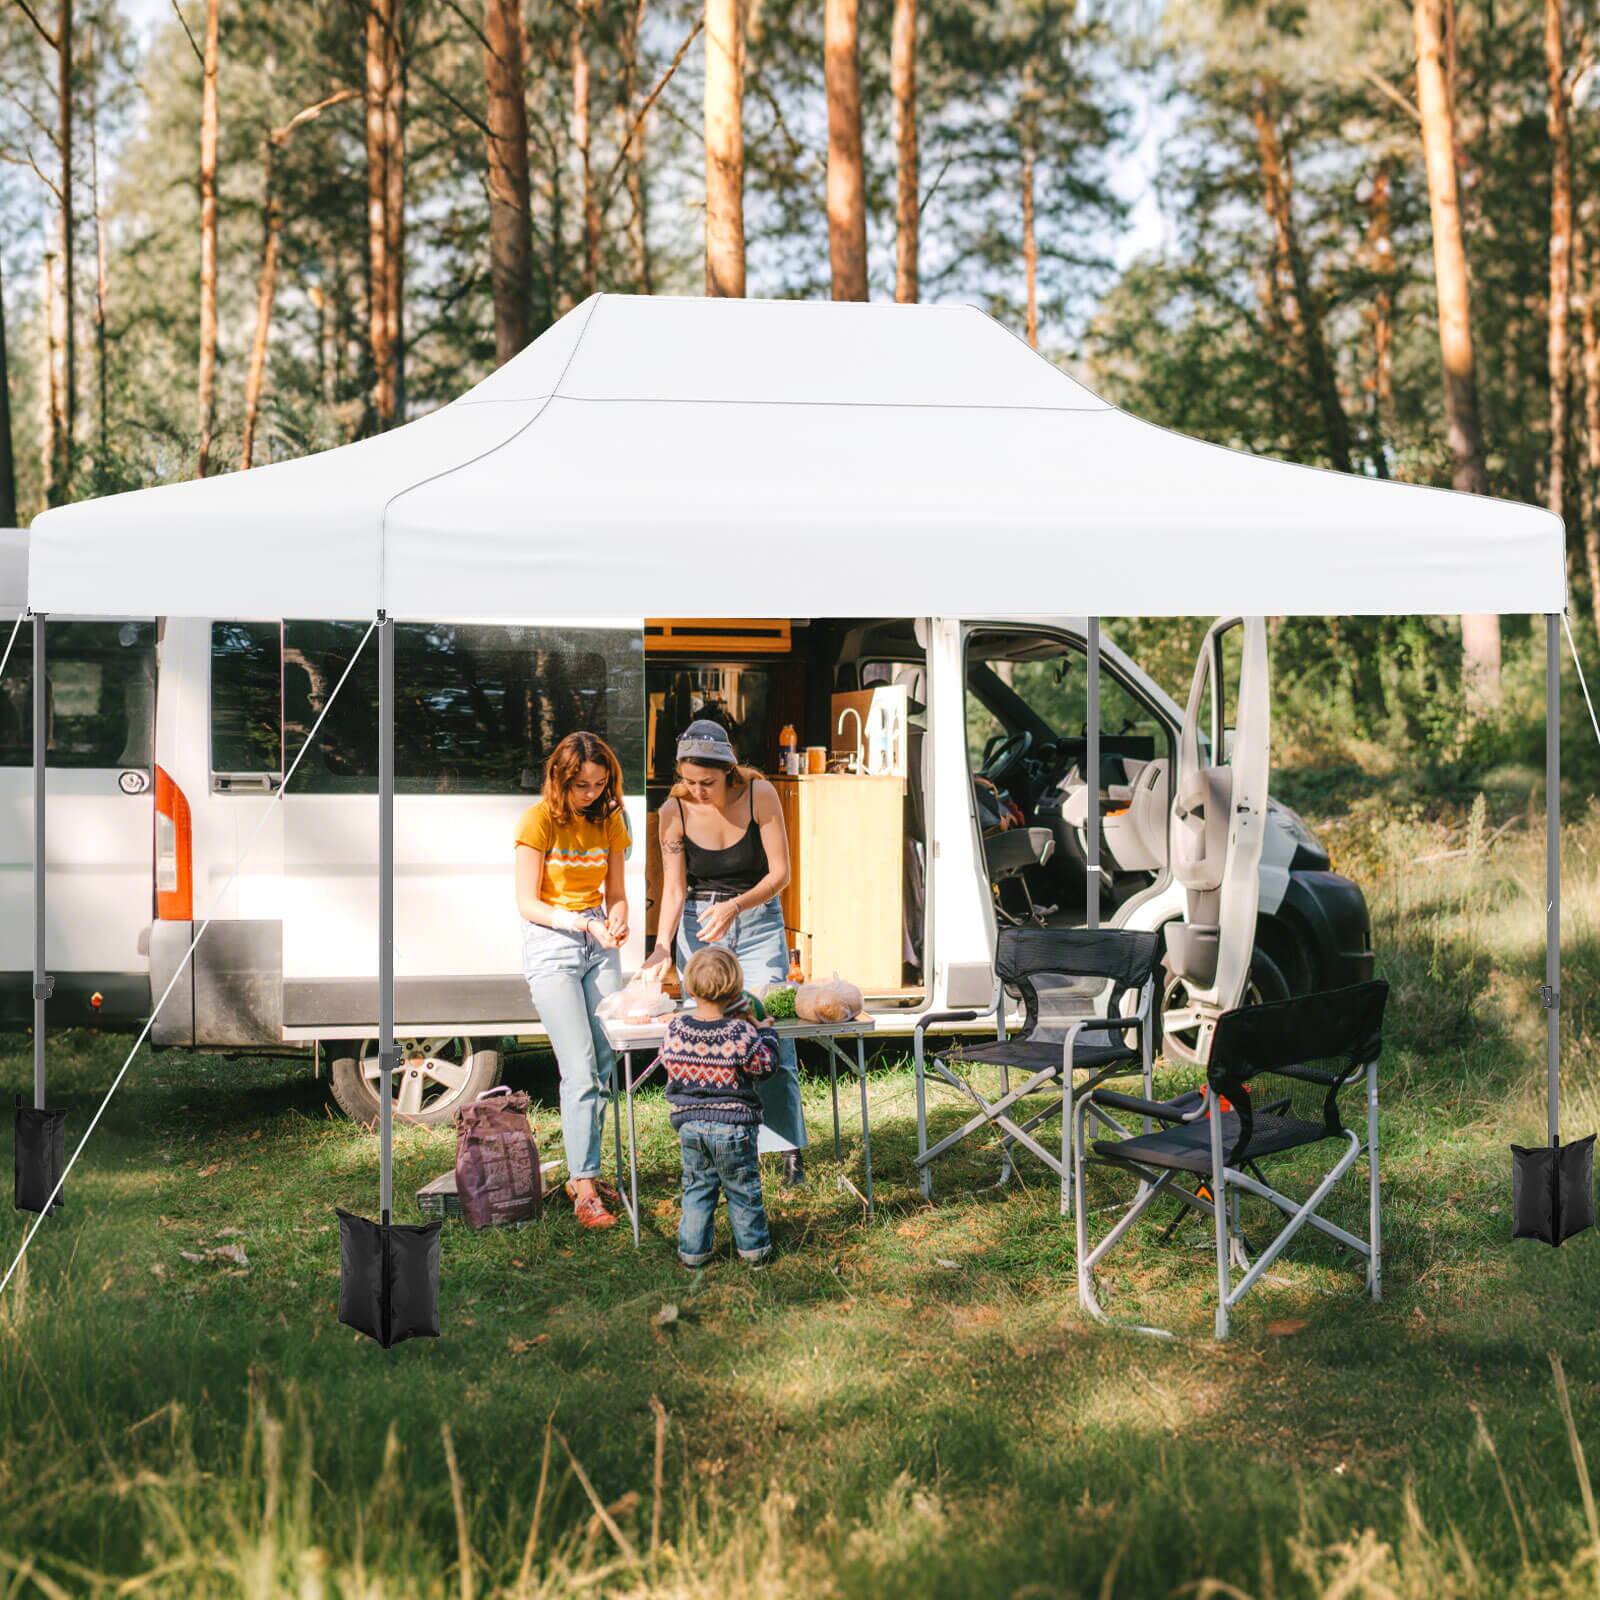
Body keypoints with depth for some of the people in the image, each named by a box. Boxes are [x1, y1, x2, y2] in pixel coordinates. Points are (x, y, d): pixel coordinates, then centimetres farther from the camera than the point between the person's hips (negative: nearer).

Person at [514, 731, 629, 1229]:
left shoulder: (608, 820, 7)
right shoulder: (538, 820, -9)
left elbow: (615, 893, 13)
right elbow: (528, 904, -9)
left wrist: (617, 920, -10)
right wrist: (583, 923, -22)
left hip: (598, 944, 5)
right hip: (551, 944, -5)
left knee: (605, 1064, 1)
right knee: (580, 1070, -13)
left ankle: (583, 1172, 13)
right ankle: (584, 1191, -13)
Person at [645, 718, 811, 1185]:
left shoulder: (760, 795, -15)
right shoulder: (674, 812, -11)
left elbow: (779, 873, -13)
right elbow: (673, 888, -9)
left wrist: (735, 906, -29)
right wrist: (662, 946, -23)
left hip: (758, 922, -1)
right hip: (698, 926, 1)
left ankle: (790, 1148, 0)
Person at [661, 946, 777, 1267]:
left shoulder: (675, 1029, -8)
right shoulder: (742, 1034, -17)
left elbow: (667, 1061, 9)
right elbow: (765, 1066, -6)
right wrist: (766, 1033, 10)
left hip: (689, 1124, 2)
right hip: (733, 1125, -2)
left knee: (697, 1187, 16)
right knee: (742, 1189, 13)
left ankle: (693, 1249, 18)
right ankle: (752, 1246, 23)